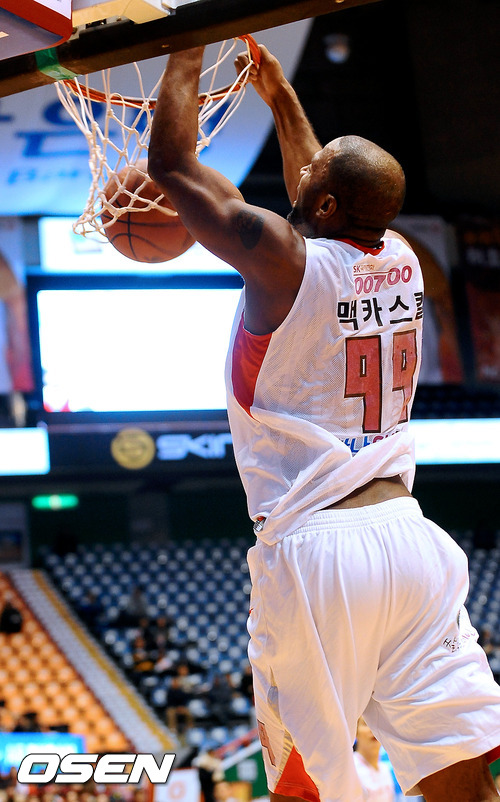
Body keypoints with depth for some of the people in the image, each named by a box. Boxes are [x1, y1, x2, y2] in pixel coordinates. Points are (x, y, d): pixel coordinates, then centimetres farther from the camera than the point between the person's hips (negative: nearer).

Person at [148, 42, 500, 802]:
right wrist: (281, 98, 43)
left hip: (317, 546, -5)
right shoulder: (401, 258, 10)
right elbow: (327, 202, 34)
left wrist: (188, 54, 16)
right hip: (411, 535, 6)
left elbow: (170, 163, 4)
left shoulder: (282, 258, -8)